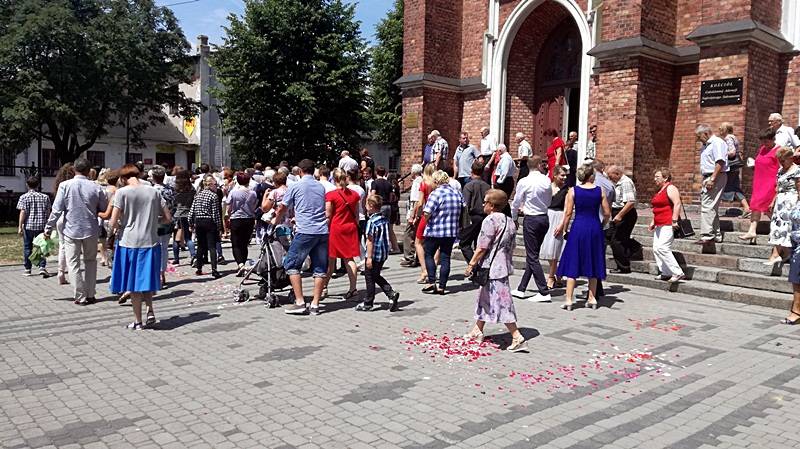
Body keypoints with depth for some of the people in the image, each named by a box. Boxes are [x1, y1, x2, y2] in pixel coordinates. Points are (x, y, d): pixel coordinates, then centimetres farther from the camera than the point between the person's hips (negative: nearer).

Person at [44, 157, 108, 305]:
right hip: (91, 230, 1)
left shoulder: (65, 186, -8)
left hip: (71, 230, -1)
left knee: (74, 263, 6)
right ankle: (90, 295, 17)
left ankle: (80, 297, 7)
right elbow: (105, 209, 1)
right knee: (90, 261, 16)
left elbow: (56, 210, -8)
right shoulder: (96, 187, -6)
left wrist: (48, 228, 1)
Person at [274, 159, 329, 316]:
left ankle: (300, 303, -1)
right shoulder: (321, 187, 16)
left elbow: (282, 209, 10)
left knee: (291, 264, 5)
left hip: (305, 232, -5)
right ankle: (315, 304, 7)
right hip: (323, 232, 5)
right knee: (320, 268, 8)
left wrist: (276, 223, 31)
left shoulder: (295, 186, 2)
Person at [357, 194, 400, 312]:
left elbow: (370, 241, -18)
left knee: (369, 278, 6)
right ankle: (391, 293, 6)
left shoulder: (371, 221, -17)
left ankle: (368, 303, 16)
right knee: (376, 276, 20)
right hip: (384, 253, 8)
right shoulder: (385, 219, 6)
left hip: (374, 254, -8)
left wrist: (369, 257, -16)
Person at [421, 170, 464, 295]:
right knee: (445, 257, 8)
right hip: (452, 232, 5)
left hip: (435, 230, -5)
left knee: (429, 254, 11)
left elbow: (427, 213, -20)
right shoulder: (457, 192, 5)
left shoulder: (436, 193, -14)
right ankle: (442, 286, 7)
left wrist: (426, 221, -1)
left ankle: (431, 282, 1)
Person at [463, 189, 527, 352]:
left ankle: (517, 337, -6)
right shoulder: (510, 221, 10)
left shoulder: (490, 220, -16)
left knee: (501, 302, -6)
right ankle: (477, 330, 32)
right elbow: (511, 247, 15)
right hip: (503, 265, 10)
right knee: (484, 297, 21)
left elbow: (482, 248, -17)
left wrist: (471, 264, -10)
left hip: (492, 268, -10)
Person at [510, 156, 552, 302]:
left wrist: (513, 219, 17)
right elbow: (549, 201, 13)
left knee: (532, 257, -2)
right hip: (544, 218, 6)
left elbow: (516, 203, -3)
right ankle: (521, 289, 20)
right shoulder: (546, 180, 1)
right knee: (532, 255, 12)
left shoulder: (524, 182, -12)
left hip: (531, 220, -6)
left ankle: (544, 292, -4)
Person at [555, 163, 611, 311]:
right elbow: (607, 213, 2)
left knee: (572, 264, 4)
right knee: (593, 263, 14)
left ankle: (569, 300, 1)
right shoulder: (600, 191, 0)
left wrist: (563, 228, 7)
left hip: (578, 227, -2)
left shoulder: (573, 191, -4)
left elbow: (568, 213, -6)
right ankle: (592, 298, 19)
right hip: (595, 228, 2)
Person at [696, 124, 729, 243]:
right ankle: (716, 235, 19)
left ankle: (707, 235, -14)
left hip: (716, 178, -10)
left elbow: (720, 162, -21)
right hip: (709, 178, 10)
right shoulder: (706, 145, 20)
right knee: (712, 208, 13)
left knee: (707, 206, -14)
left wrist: (712, 179, -24)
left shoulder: (717, 143, -11)